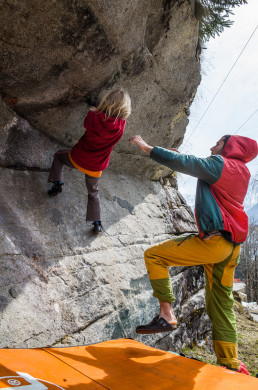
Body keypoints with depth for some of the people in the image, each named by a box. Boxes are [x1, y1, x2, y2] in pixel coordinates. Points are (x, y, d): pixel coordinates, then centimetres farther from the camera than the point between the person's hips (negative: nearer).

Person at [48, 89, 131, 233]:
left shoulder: (94, 116, -21)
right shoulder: (121, 125, -18)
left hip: (78, 159, -1)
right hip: (96, 167, 2)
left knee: (58, 155, 31)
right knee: (94, 192, 27)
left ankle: (57, 183, 15)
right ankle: (97, 223, 26)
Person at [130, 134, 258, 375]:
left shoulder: (220, 164, -4)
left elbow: (182, 163, -11)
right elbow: (199, 169, 34)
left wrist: (148, 148, -4)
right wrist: (182, 158, 33)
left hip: (212, 241, -9)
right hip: (231, 247, 9)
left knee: (154, 255, -2)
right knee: (221, 303, 14)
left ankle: (166, 314, -5)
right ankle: (231, 366, 18)